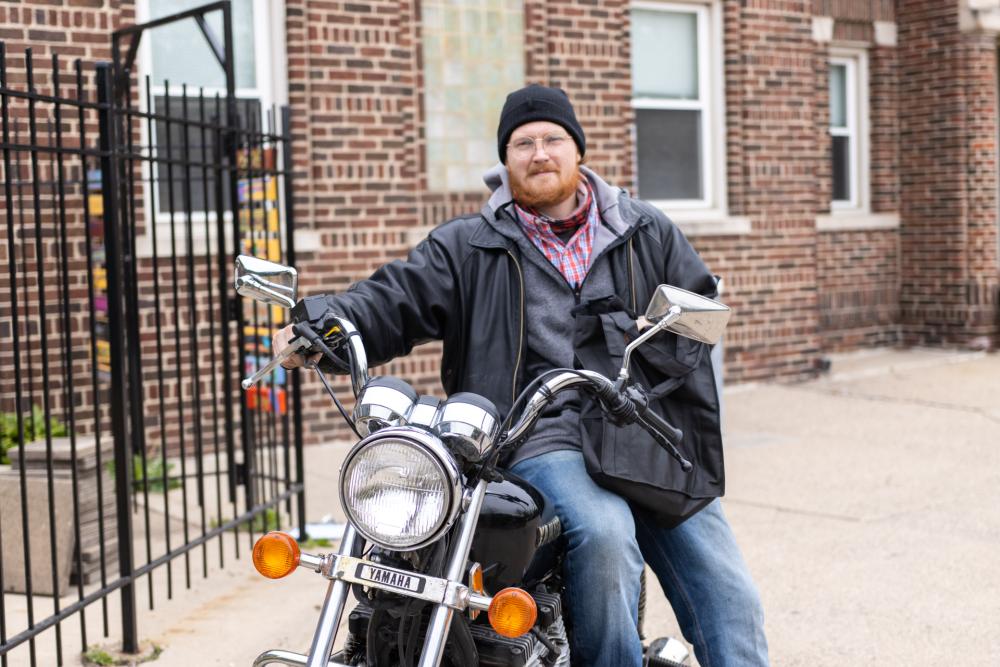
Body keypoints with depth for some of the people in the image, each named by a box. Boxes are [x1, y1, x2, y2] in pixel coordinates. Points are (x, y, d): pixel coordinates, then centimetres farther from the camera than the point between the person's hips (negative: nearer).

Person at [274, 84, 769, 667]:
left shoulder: (648, 234, 17)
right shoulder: (468, 249, 12)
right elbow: (394, 300, 3)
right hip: (544, 439, -3)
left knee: (729, 598, -6)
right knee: (603, 534, -34)